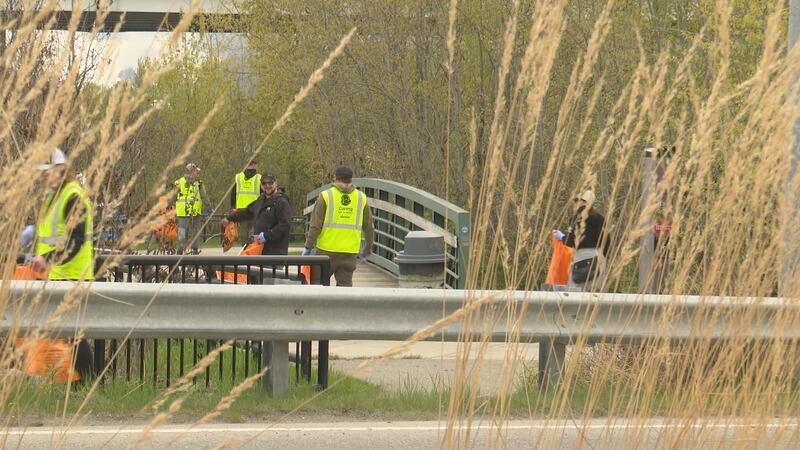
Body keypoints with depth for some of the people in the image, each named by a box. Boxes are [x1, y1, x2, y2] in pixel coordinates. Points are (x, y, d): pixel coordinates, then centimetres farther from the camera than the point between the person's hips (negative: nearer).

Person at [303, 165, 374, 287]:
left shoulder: (326, 196, -4)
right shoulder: (361, 198, 6)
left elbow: (315, 225, -6)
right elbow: (368, 227, 12)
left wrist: (308, 247, 1)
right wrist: (368, 248, 26)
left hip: (327, 250, -2)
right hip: (349, 253, 2)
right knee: (345, 284, 4)